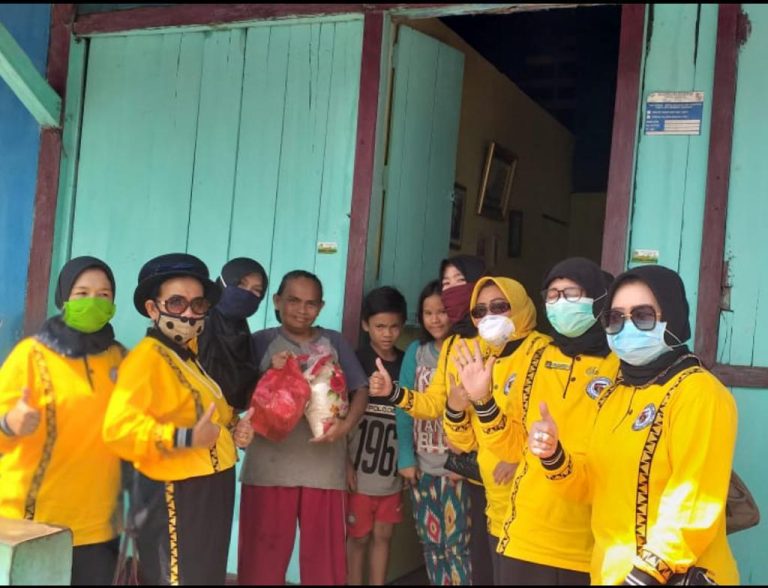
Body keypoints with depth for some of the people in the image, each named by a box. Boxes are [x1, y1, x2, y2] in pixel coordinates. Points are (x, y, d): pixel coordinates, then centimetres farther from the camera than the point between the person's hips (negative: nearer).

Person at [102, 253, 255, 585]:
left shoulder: (191, 355, 12)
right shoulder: (147, 357, -18)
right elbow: (119, 428, -31)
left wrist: (235, 429, 4)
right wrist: (187, 438, -34)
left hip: (209, 491, 10)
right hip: (174, 496, -10)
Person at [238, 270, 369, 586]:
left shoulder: (334, 342, 8)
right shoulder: (261, 342, 3)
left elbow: (361, 390, 6)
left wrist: (346, 425, -12)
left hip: (324, 468, 1)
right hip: (269, 467, -1)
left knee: (324, 556, 8)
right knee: (263, 557, 6)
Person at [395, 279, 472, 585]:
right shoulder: (416, 352, 5)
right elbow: (404, 407, 4)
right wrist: (406, 457, -2)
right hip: (422, 465, 4)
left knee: (455, 544, -2)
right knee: (431, 543, 12)